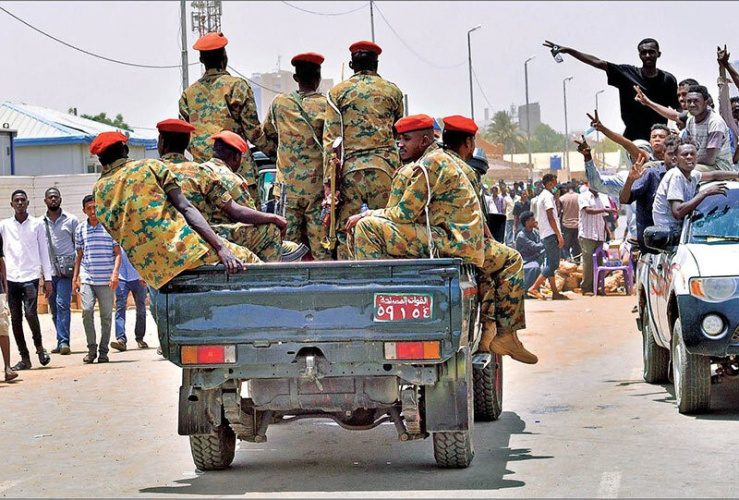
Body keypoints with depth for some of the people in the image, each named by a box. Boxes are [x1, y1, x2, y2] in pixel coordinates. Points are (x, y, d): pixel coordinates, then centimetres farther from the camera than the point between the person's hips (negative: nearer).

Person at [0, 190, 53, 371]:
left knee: (30, 314, -15)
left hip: (30, 276, -2)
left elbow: (44, 252, 8)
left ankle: (39, 346, 9)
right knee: (15, 318, 1)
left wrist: (48, 279, 4)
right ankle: (24, 358, 8)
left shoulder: (37, 224, 7)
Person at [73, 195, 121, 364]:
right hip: (87, 278, 1)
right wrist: (75, 277, 13)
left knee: (106, 315, 1)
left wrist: (115, 273, -11)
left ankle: (103, 351, 12)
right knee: (87, 309, -15)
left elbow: (118, 253, 2)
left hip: (105, 280, -1)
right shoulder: (80, 229, 10)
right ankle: (91, 349, -5)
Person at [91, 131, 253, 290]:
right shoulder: (151, 166, 7)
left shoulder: (98, 190, 15)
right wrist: (221, 248, -10)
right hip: (180, 249, -4)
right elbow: (185, 207, -3)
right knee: (248, 259, 10)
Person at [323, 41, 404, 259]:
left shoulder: (338, 92, 7)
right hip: (385, 167, 1)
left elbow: (330, 139, 1)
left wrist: (328, 181, 0)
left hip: (349, 168, -1)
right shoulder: (393, 91, 11)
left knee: (345, 232, 0)